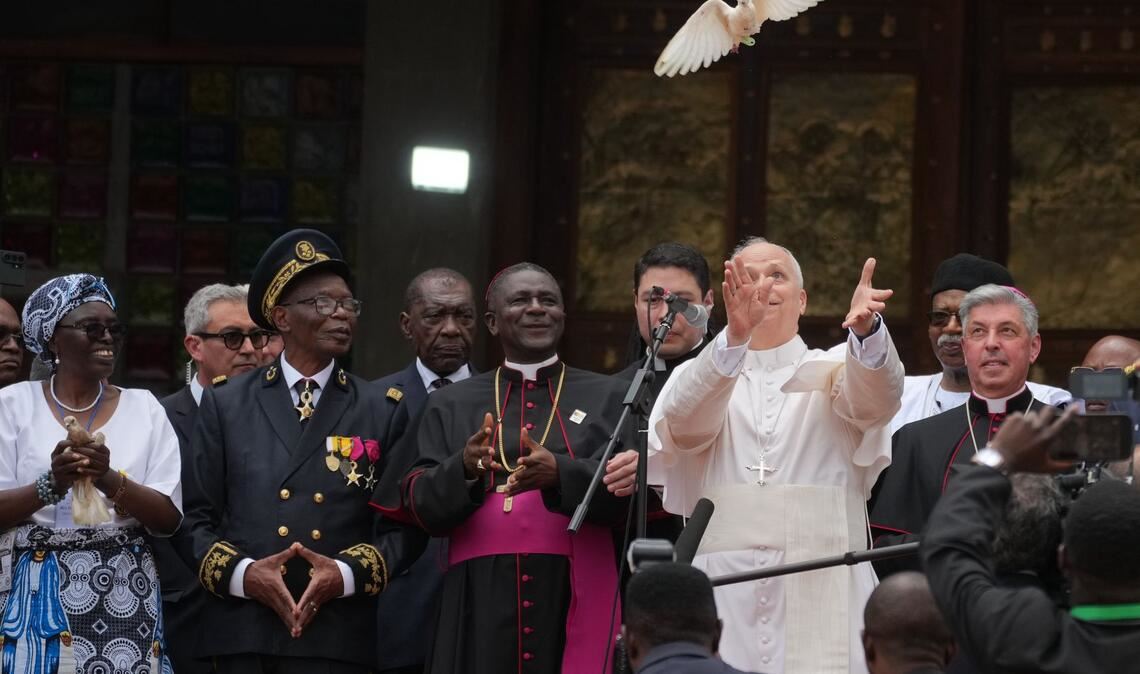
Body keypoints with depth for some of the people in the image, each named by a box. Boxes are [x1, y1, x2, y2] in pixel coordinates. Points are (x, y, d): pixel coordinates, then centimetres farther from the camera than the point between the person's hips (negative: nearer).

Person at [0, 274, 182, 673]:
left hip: (125, 599, 1)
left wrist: (110, 481, -17)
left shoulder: (144, 407, 5)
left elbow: (169, 519, 0)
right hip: (39, 597, -1)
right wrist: (52, 484, -19)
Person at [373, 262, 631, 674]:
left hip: (574, 602, -1)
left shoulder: (605, 398, 11)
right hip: (480, 604, 1)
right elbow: (419, 506, 4)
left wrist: (560, 473, -22)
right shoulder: (452, 405, 13)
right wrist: (463, 470, -17)